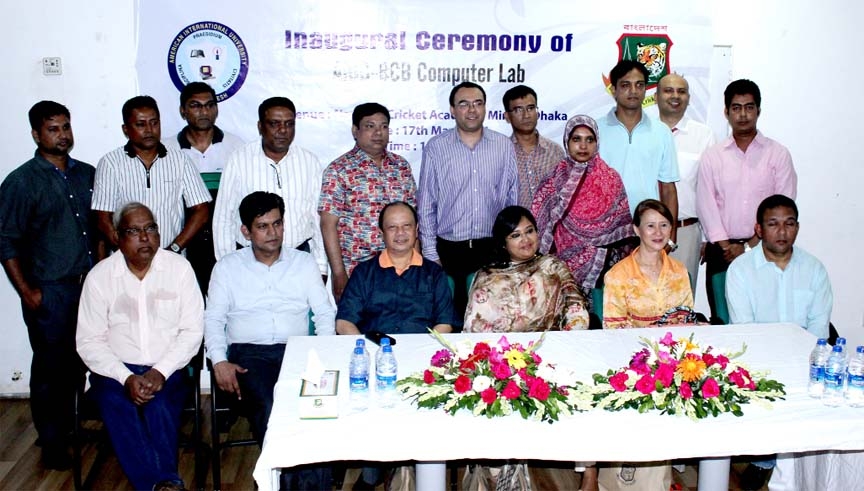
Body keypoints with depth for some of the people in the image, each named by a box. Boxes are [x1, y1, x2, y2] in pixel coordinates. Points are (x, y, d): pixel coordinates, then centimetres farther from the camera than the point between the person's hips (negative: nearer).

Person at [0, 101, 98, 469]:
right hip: (49, 292, -4)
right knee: (50, 369, 4)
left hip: (89, 287, 4)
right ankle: (52, 444, 18)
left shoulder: (87, 174, 10)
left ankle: (69, 429, 28)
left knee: (77, 365, 9)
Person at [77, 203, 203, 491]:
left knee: (160, 405, -32)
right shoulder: (100, 276, 2)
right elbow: (89, 341, 0)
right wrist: (126, 378, -15)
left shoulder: (179, 268, 2)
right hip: (116, 369, 0)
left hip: (167, 368, 0)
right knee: (116, 406, -30)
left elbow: (192, 331, -1)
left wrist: (160, 371, -16)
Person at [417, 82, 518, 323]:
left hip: (494, 249, 1)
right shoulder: (435, 148, -1)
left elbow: (513, 199, 10)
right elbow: (426, 205, 2)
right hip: (450, 250, -1)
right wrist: (431, 254, 0)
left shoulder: (504, 146, 4)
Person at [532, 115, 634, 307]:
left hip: (601, 265, 0)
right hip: (564, 263, 0)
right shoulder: (555, 179, 3)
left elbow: (622, 227, 5)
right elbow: (541, 223, 3)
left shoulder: (611, 179, 4)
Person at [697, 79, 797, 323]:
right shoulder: (712, 156, 8)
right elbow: (706, 205, 1)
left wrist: (749, 246, -8)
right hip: (722, 251, 1)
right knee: (721, 319, 1)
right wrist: (726, 246, -8)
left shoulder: (778, 154, 4)